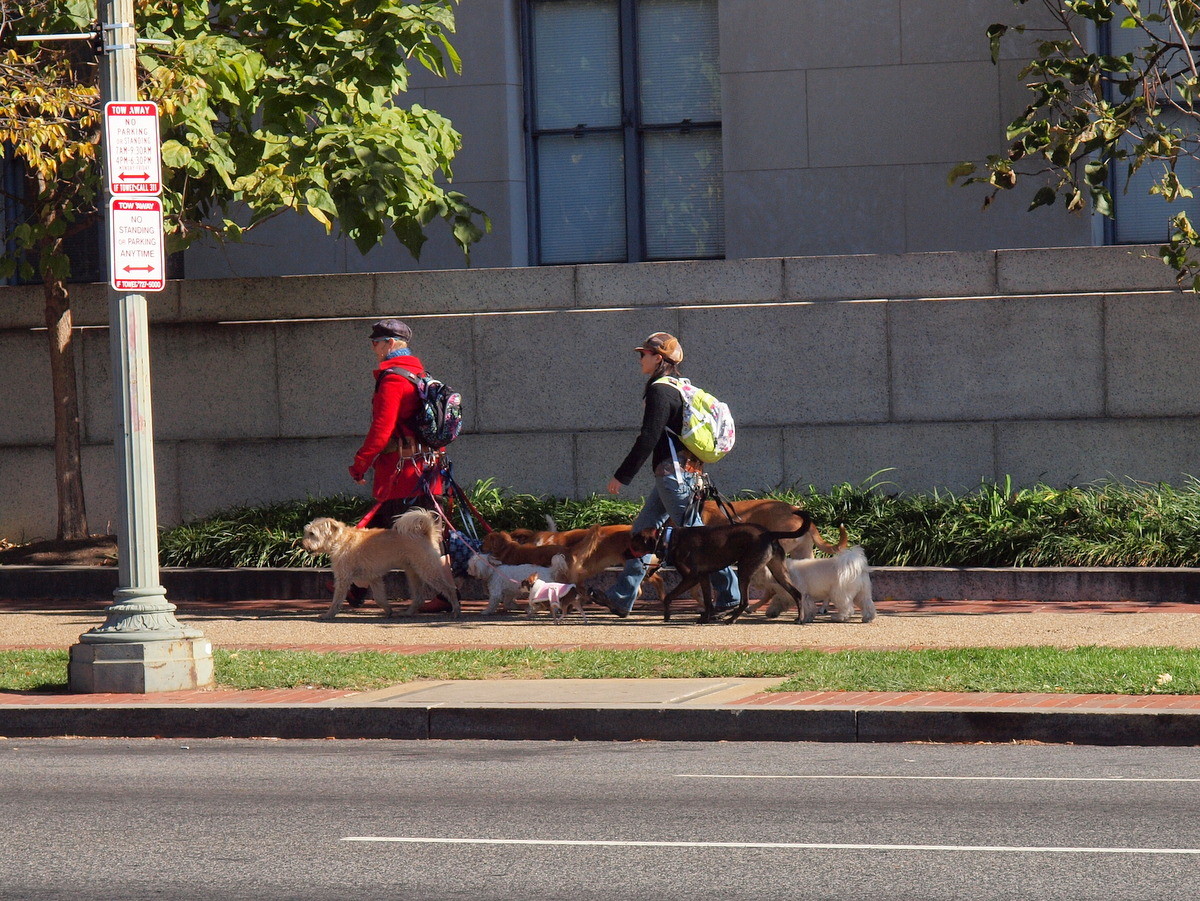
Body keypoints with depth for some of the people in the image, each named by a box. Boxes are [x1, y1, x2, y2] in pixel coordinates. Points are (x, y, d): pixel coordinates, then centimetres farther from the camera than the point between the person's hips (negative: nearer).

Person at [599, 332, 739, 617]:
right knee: (643, 529, 10)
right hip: (683, 472, 10)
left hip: (674, 473, -10)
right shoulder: (677, 388, 16)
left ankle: (730, 594, -1)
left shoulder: (660, 391, -14)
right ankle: (621, 598, 11)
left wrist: (622, 476, -13)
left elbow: (648, 440, -18)